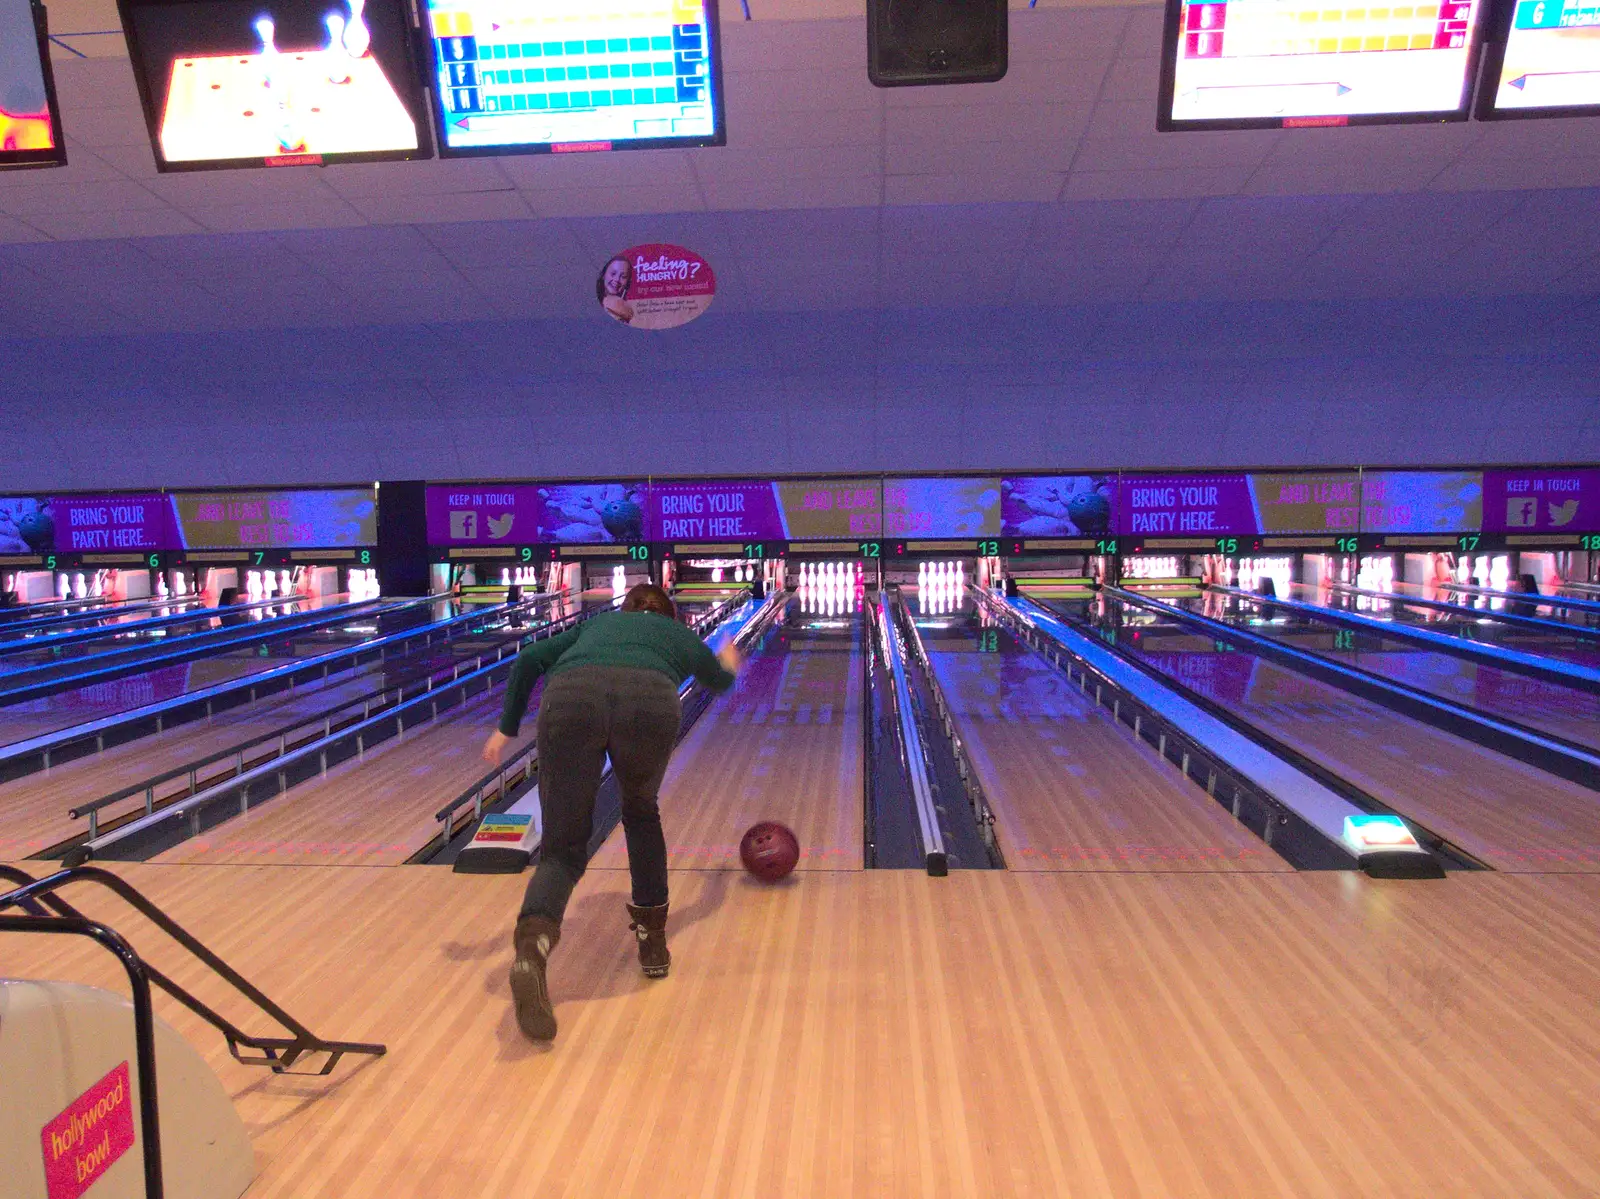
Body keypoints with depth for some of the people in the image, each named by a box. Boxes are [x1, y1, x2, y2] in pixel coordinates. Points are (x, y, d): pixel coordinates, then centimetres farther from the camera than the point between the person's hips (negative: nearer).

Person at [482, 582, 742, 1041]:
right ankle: (652, 936, 32)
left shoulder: (596, 623, 40)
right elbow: (719, 680, 59)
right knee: (641, 812, 29)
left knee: (563, 848, 9)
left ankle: (532, 942, -19)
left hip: (571, 701, 1)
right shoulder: (679, 633, 38)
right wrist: (728, 663, 82)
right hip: (650, 704, 0)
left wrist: (507, 728, 36)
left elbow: (528, 661, 27)